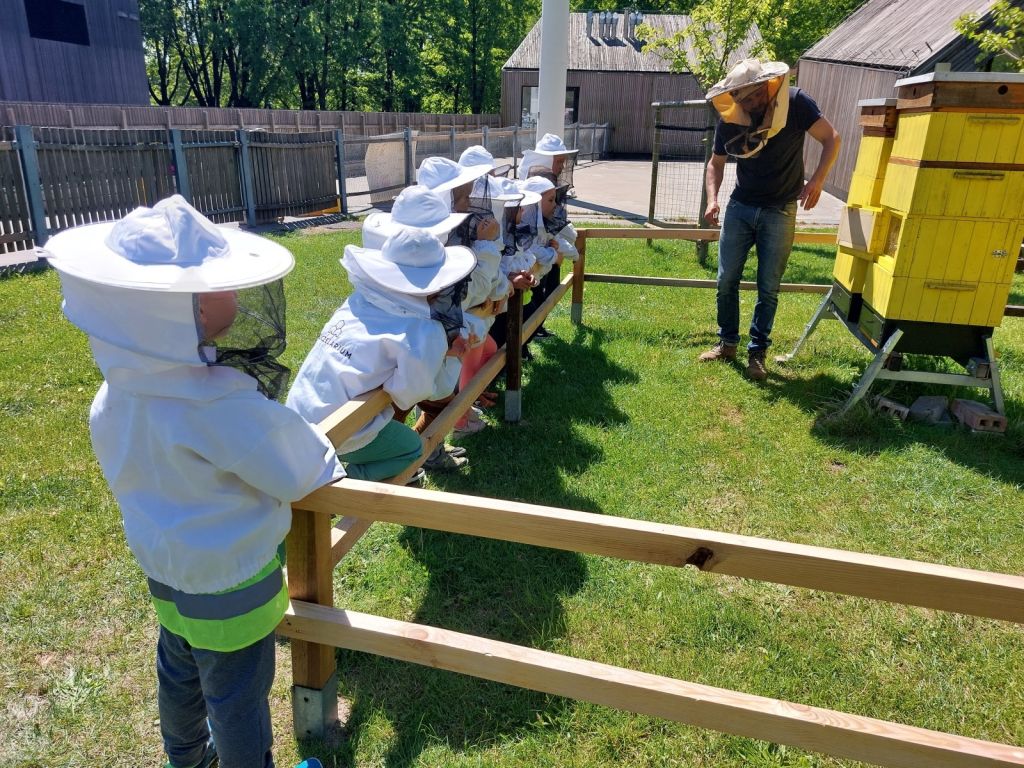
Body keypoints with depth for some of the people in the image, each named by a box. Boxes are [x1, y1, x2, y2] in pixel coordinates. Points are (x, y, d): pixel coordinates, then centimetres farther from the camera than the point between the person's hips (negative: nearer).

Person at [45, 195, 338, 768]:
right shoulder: (224, 405, -36)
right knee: (238, 694, 14)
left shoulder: (121, 390, -9)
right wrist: (323, 461, -2)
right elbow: (300, 474, -23)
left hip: (164, 565, 8)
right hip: (231, 578, -8)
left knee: (180, 669, 30)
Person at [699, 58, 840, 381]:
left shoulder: (795, 103, -14)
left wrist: (817, 179, -25)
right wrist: (712, 199, -10)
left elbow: (831, 138, -9)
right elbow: (716, 163, 7)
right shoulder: (729, 120, -6)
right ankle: (727, 343, 22)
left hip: (779, 212, -3)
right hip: (739, 208, 3)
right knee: (726, 281, 5)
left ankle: (757, 353, 13)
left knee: (768, 288, 1)